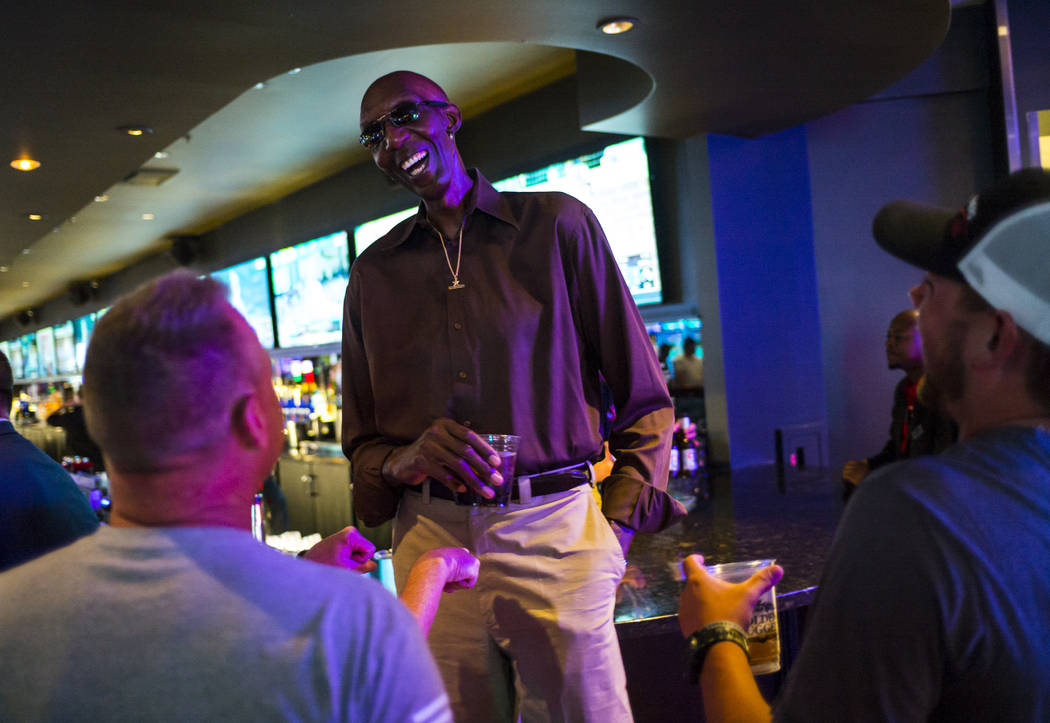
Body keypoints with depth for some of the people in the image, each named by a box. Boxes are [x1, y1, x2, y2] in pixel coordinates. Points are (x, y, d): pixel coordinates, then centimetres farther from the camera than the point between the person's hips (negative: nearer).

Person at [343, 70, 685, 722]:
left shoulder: (556, 224, 3)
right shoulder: (373, 273, 12)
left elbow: (644, 397, 4)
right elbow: (362, 441, 14)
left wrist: (615, 531, -5)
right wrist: (409, 460, -9)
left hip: (554, 528, -2)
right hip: (431, 539, 3)